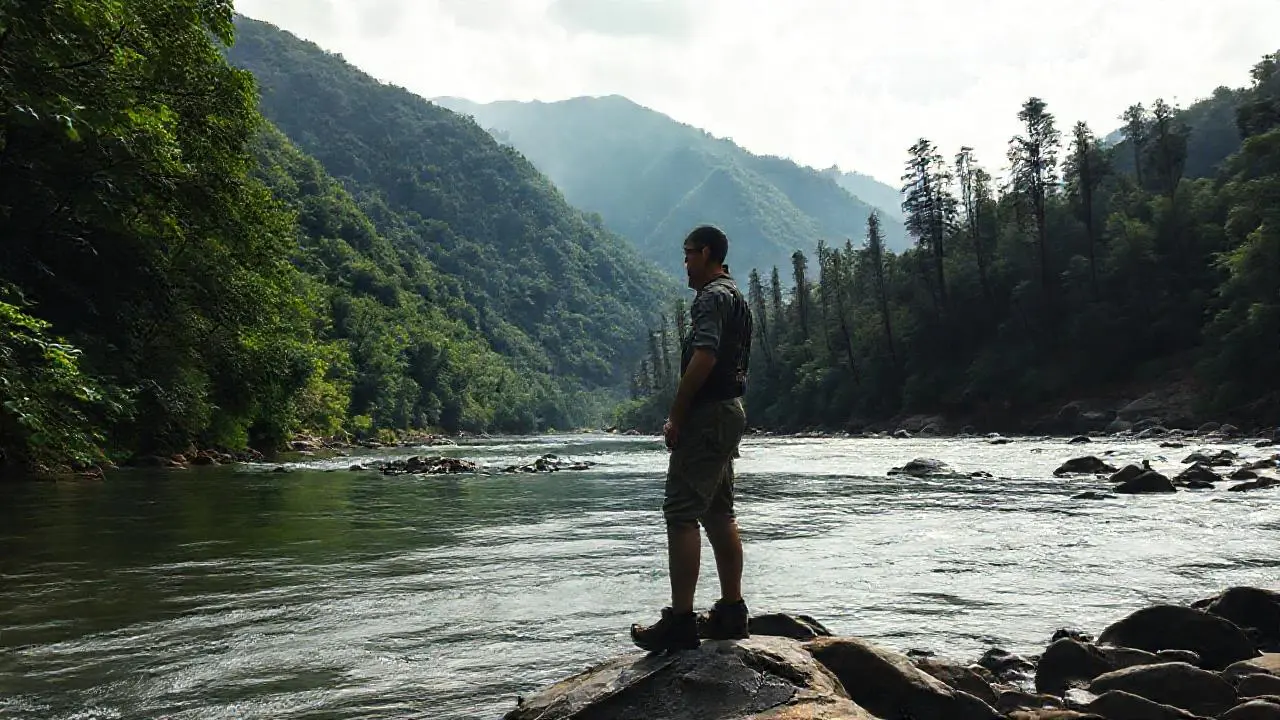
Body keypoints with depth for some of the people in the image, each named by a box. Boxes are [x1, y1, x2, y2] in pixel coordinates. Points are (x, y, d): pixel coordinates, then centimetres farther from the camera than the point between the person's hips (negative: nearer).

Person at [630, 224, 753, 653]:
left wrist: (675, 418, -18)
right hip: (730, 411, 11)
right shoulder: (736, 297, 20)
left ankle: (680, 621, -9)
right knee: (719, 513, 13)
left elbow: (703, 360, -23)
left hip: (707, 415, -11)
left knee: (682, 513, -10)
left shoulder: (713, 297, -12)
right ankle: (731, 612, 18)